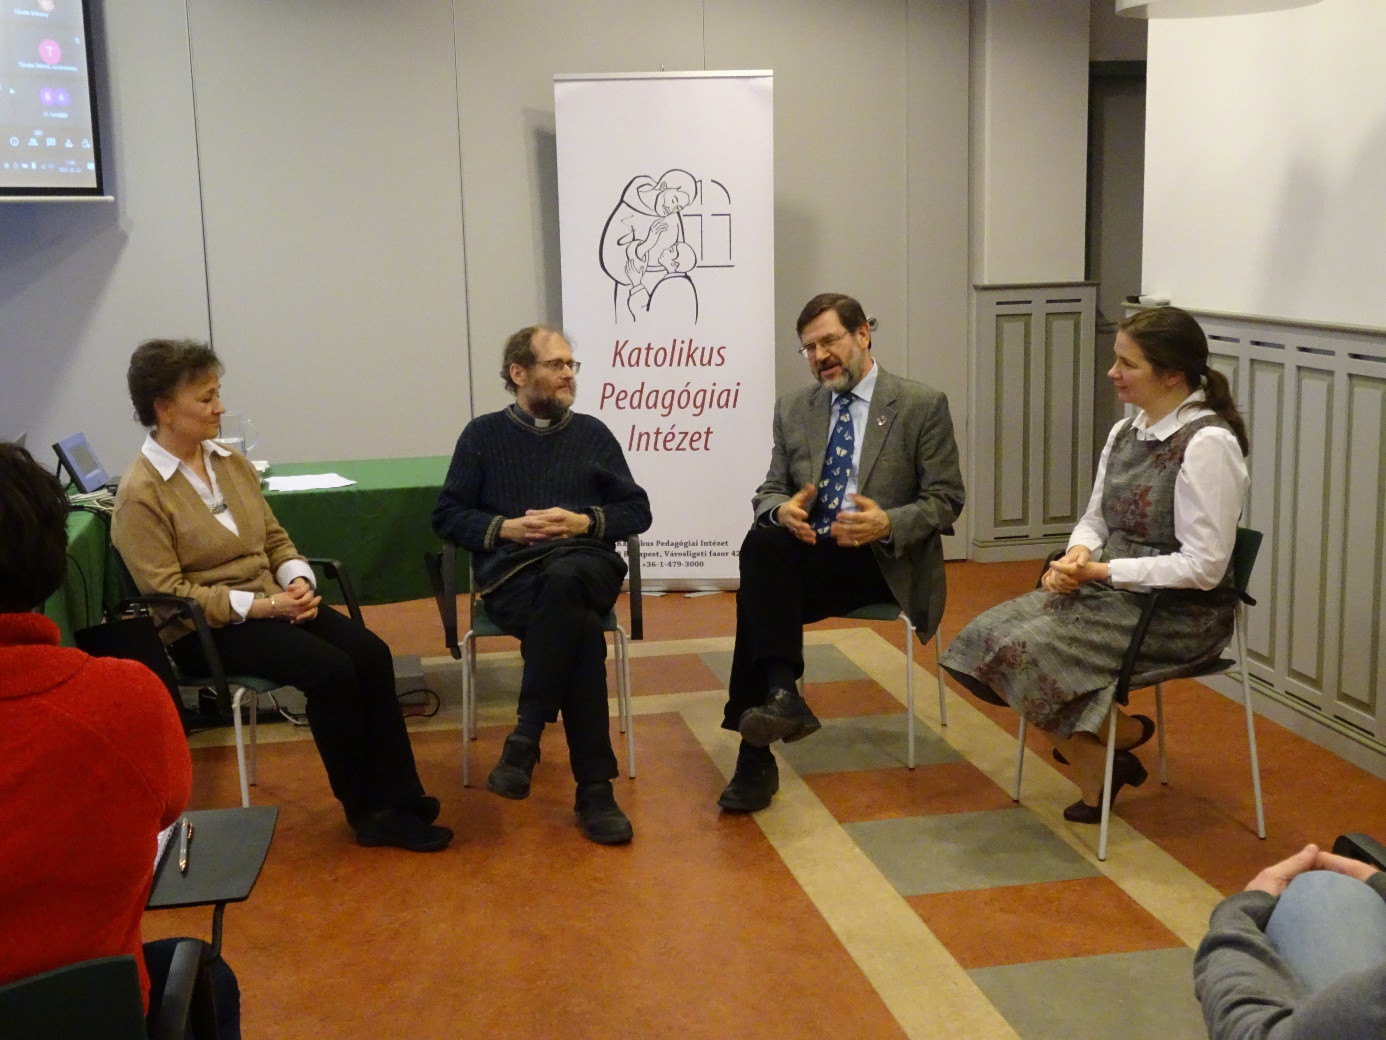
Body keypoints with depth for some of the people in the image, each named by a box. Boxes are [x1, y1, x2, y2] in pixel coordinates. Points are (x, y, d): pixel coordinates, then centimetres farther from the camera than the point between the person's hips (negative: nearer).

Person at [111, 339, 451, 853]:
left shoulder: (231, 464, 9)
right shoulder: (140, 493, -12)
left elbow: (275, 539, 14)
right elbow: (169, 594, -16)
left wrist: (298, 582, -8)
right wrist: (261, 605, -22)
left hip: (272, 603, 7)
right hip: (204, 628, -7)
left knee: (371, 652, -18)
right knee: (332, 670, -26)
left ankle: (396, 798, -15)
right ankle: (368, 809, -11)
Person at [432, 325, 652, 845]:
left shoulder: (592, 433, 18)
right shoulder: (484, 435, 13)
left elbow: (638, 510, 16)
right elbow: (447, 516, 9)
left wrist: (585, 521, -3)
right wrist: (505, 527, -7)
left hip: (585, 564, 2)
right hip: (511, 573, -1)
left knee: (562, 579, -39)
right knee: (581, 629, -36)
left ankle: (525, 736, -34)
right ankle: (594, 787, -31)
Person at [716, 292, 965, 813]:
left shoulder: (923, 405, 2)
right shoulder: (793, 408, 14)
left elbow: (946, 500, -1)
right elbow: (768, 490, 13)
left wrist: (889, 524, -21)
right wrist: (782, 510, -13)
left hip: (882, 560, -4)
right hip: (806, 551, 4)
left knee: (761, 585, -30)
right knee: (762, 542, -32)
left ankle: (756, 754, -29)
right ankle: (780, 695, -37)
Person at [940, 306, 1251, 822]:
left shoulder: (1207, 443, -18)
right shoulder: (1125, 432, 8)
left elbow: (1203, 566, -21)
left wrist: (1102, 572, -20)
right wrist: (1077, 555, -9)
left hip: (1177, 612, -8)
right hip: (1110, 588, 9)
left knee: (1025, 651, -22)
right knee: (985, 638, -9)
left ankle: (1122, 732, 7)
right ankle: (1097, 773, 5)